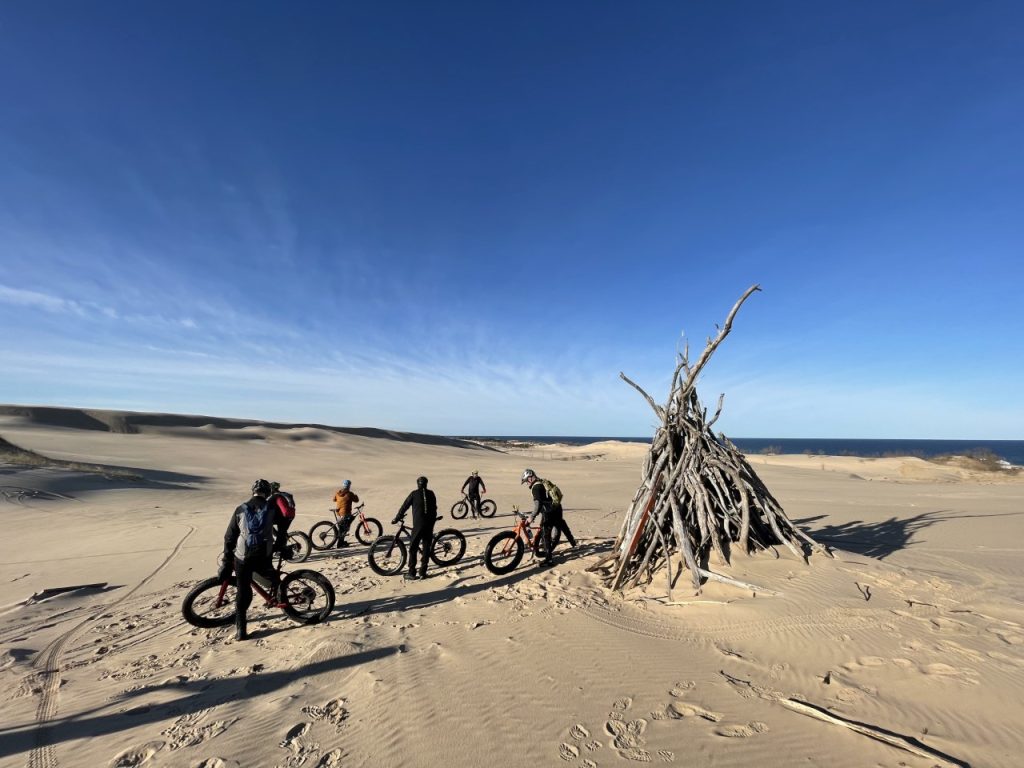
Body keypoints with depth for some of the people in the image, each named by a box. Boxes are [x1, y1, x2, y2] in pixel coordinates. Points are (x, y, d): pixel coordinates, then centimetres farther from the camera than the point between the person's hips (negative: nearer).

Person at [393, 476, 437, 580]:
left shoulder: (414, 494, 1)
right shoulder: (431, 493, 9)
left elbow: (404, 507, 3)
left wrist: (396, 519, 14)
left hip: (418, 524, -3)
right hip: (429, 524, 3)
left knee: (413, 549, 7)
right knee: (426, 548, 11)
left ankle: (412, 573, 6)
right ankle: (423, 572, 13)